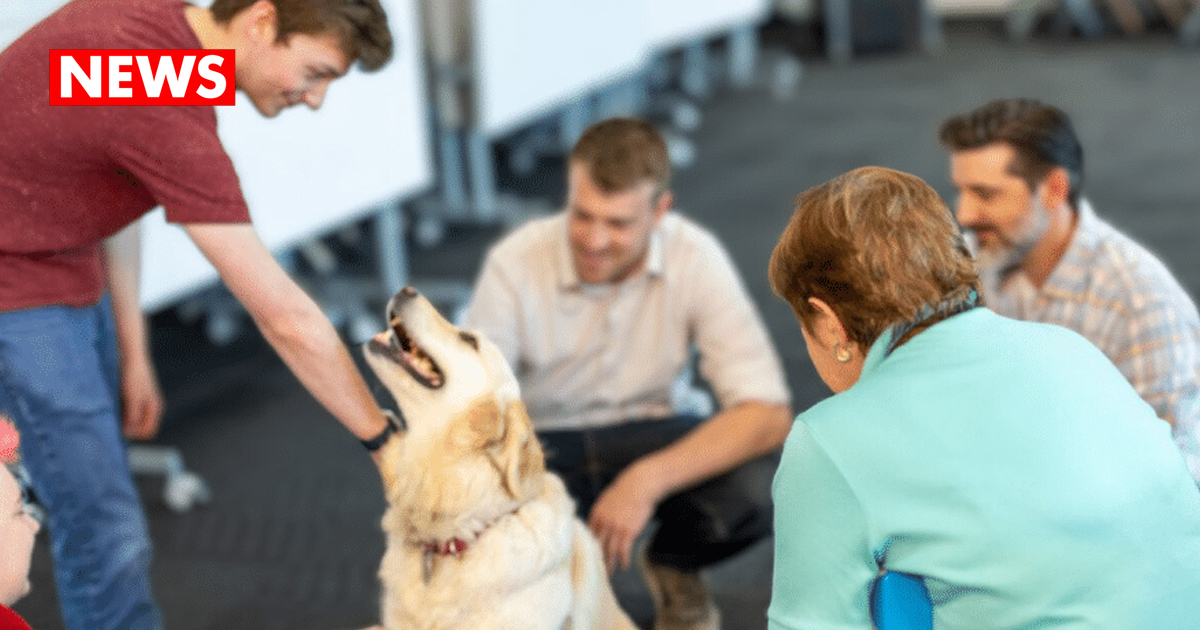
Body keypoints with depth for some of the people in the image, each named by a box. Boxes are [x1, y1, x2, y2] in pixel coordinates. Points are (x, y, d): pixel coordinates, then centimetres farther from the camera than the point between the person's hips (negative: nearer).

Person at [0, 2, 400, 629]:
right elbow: (287, 319, -27)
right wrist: (388, 442, -18)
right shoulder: (165, 112, -31)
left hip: (68, 268, 9)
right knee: (106, 536, -6)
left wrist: (132, 350, 9)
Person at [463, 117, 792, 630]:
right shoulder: (515, 264, -22)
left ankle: (672, 565, 6)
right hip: (544, 444, -1)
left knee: (757, 489, -31)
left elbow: (768, 412, -24)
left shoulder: (695, 258, -20)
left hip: (655, 434, 1)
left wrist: (646, 481, -37)